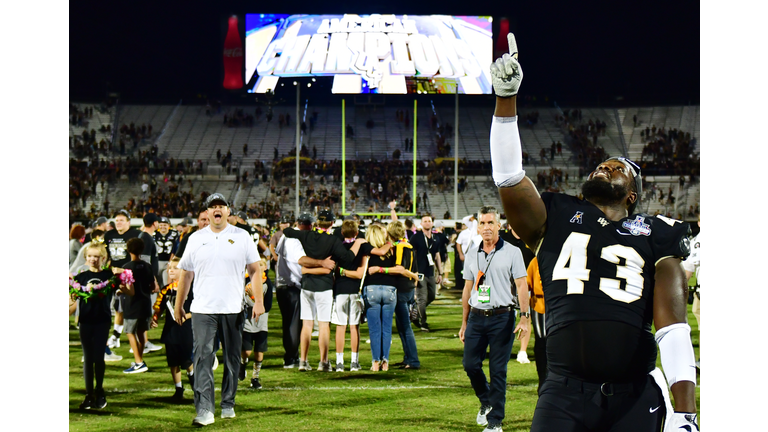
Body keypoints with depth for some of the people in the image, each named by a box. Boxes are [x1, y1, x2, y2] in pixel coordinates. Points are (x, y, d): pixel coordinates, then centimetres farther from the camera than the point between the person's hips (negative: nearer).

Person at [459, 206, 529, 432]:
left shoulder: (512, 252, -1)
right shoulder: (471, 255, 12)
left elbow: (521, 286, -4)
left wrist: (525, 317, -14)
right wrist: (464, 323, 17)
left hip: (502, 317, -4)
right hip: (476, 317, 4)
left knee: (498, 370, -2)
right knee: (470, 364, -1)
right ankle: (486, 401, 27)